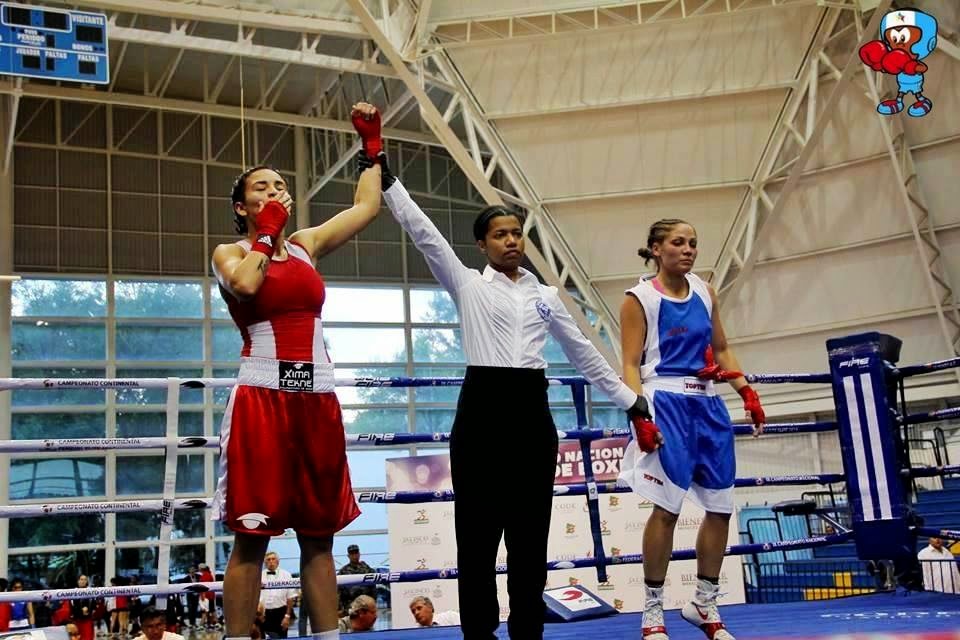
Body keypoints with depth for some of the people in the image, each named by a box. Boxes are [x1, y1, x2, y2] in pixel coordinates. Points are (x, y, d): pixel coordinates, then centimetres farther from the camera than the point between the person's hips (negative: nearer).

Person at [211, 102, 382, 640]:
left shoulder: (307, 245, 16)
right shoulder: (230, 253, 5)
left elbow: (368, 205, 17)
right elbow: (245, 284, -19)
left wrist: (373, 142, 16)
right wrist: (266, 233, -4)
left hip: (318, 399, 5)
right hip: (261, 397, -4)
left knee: (319, 533, 9)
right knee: (252, 534, -4)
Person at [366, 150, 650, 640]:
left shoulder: (545, 295, 15)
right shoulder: (467, 285, 5)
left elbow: (583, 354, 19)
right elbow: (421, 231, -4)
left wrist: (629, 401, 19)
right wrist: (383, 173, -12)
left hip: (532, 412, 3)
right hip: (482, 408, -3)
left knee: (530, 530, 7)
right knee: (478, 530, 0)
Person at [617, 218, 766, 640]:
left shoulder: (704, 292, 13)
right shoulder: (640, 298, -4)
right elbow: (631, 365, -8)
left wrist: (748, 393, 9)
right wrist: (639, 416, -20)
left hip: (708, 403, 7)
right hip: (667, 403, -6)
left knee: (721, 507, 7)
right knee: (666, 507, -9)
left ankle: (704, 604, 22)